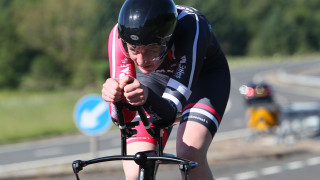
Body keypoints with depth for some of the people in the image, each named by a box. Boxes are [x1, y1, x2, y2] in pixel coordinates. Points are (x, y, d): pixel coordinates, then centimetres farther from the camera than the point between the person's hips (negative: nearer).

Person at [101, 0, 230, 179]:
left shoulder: (191, 28, -41)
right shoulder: (119, 35, -32)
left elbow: (169, 112, -43)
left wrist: (146, 96, -64)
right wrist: (115, 95, -55)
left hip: (203, 75, -2)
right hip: (155, 78, 2)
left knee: (190, 157, -30)